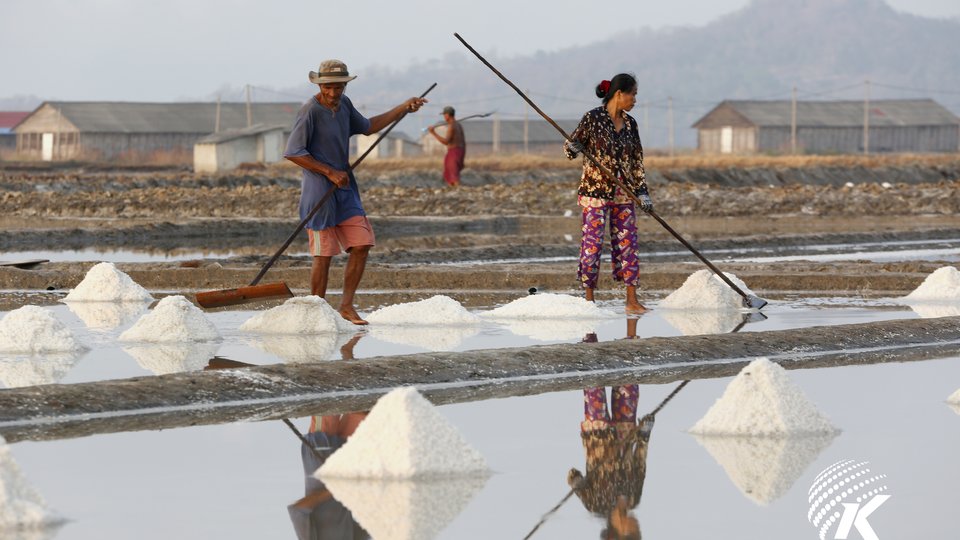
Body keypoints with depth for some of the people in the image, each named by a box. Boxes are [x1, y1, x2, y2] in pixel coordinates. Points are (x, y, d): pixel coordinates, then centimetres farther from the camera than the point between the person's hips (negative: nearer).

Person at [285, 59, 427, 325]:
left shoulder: (344, 104, 10)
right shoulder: (310, 111, -15)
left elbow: (367, 127, 28)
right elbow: (293, 153, -18)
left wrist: (403, 108, 24)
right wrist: (330, 172, -17)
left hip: (345, 188, 8)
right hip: (320, 190, -8)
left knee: (361, 244, 2)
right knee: (323, 254, -6)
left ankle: (346, 305, 11)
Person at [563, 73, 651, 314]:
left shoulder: (629, 123, 9)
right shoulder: (593, 118, -7)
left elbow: (637, 161, 13)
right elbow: (570, 147, -3)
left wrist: (642, 191, 7)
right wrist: (573, 149, -26)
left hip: (623, 194, 6)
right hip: (595, 192, -5)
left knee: (627, 244, 3)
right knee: (593, 244, -4)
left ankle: (632, 300, 5)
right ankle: (589, 299, 4)